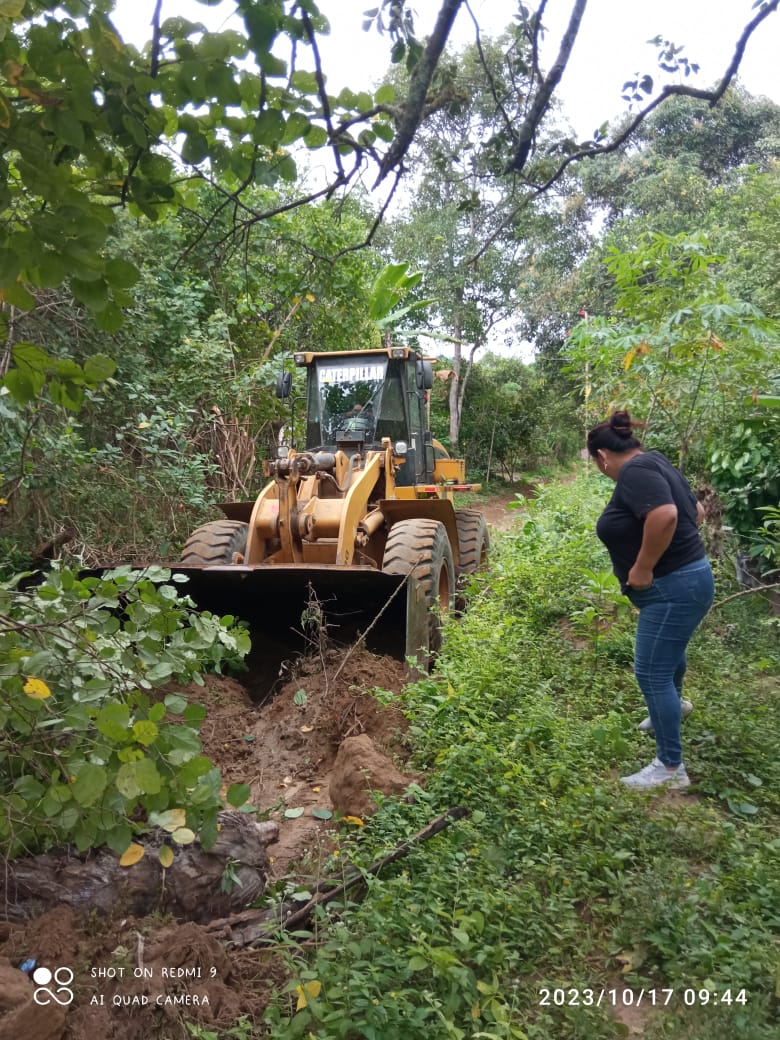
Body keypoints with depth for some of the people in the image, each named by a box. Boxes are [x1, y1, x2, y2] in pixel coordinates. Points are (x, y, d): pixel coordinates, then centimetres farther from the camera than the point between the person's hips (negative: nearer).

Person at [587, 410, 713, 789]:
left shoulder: (635, 471, -21)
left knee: (652, 673, -4)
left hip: (673, 587, -11)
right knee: (668, 651, 32)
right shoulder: (653, 463, 10)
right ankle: (674, 703, 59)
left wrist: (643, 568, -27)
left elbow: (665, 515, -37)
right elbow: (696, 511, 20)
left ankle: (671, 768, 6)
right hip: (682, 579, 11)